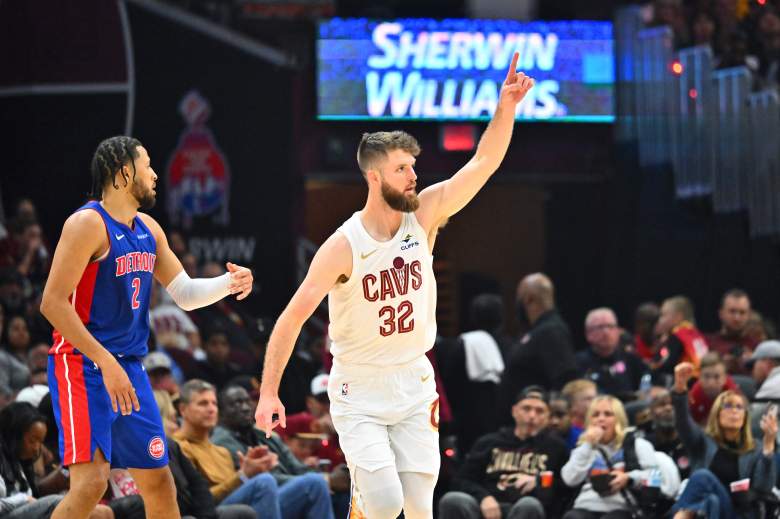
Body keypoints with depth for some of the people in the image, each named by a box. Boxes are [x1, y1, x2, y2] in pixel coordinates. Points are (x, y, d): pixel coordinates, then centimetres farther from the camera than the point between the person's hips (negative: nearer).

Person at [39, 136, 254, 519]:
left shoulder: (148, 229, 13)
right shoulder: (88, 224, -13)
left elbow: (184, 294, 21)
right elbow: (52, 303, -19)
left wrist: (228, 284, 0)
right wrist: (106, 362, -24)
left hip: (129, 368, 9)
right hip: (83, 365, -9)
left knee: (159, 482, 12)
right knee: (91, 481, -20)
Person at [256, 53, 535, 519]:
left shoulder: (425, 215, -5)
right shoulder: (343, 246, -16)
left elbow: (485, 162, -9)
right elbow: (292, 319, -14)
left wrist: (506, 107, -24)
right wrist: (269, 393, -17)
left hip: (415, 385, 4)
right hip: (359, 393, -4)